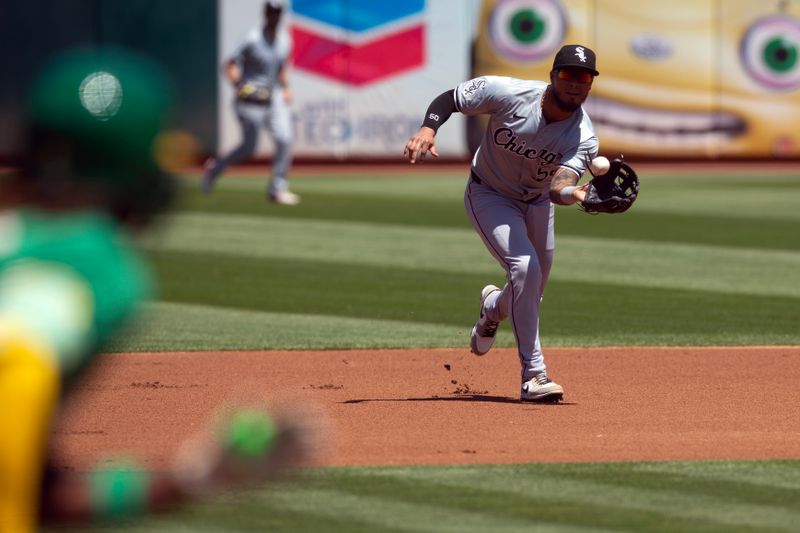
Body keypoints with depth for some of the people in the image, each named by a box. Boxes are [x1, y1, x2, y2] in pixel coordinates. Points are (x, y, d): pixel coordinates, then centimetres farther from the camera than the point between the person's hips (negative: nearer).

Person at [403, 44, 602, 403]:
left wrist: (575, 193, -61)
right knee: (525, 268, -26)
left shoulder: (584, 138, -23)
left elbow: (558, 187, -38)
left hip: (537, 203, 4)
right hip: (489, 196, -4)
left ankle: (493, 307, 51)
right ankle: (533, 375, -24)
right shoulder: (508, 94, -27)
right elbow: (449, 99, -14)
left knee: (529, 297, 12)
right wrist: (428, 128, -33)